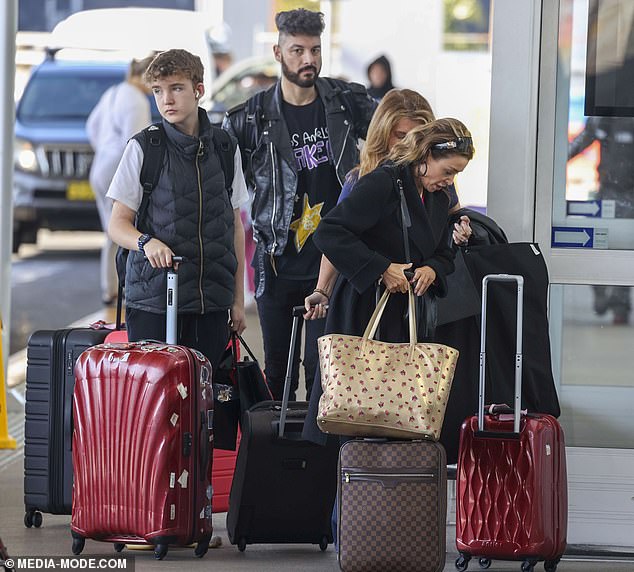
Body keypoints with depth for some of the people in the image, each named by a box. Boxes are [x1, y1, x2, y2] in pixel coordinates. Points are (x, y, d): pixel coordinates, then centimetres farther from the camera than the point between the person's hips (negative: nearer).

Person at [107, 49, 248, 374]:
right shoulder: (143, 148, 0)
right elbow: (118, 224, 0)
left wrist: (238, 298, 13)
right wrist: (147, 242, -22)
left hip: (211, 303, 3)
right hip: (152, 300, -2)